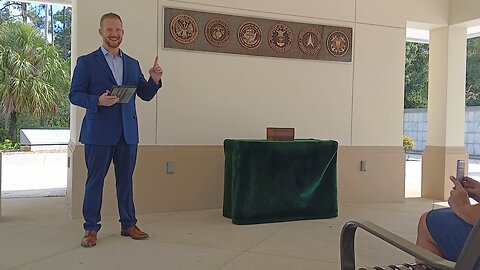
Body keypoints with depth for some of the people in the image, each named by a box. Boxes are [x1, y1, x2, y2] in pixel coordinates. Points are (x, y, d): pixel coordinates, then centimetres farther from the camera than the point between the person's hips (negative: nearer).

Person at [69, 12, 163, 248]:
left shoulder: (133, 64, 14)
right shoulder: (86, 62, 1)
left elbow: (145, 95, 13)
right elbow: (75, 95, -2)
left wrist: (154, 80, -6)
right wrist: (97, 101, -19)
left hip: (128, 132, 4)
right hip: (99, 132, -4)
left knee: (126, 179, 12)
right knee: (95, 180, 3)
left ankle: (128, 224, 22)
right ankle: (91, 229, 14)